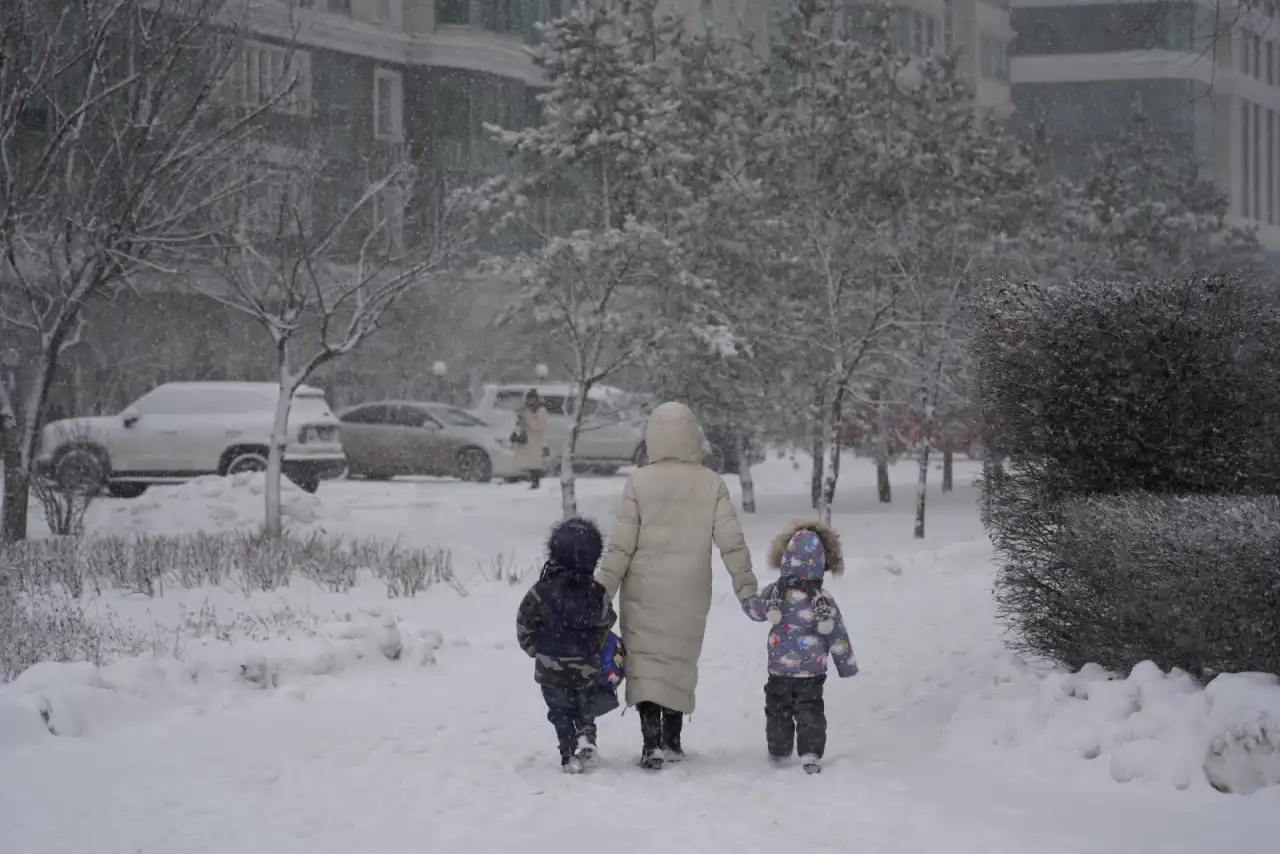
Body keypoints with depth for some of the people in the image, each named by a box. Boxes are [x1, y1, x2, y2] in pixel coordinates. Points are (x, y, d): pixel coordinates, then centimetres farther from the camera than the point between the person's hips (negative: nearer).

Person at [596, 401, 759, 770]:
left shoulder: (638, 482, -8)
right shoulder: (711, 483, -3)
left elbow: (621, 544, -7)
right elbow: (731, 540, -2)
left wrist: (604, 587, 0)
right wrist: (746, 586, 6)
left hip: (645, 591, -2)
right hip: (690, 594, 2)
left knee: (645, 661, 0)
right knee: (681, 662, 16)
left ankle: (651, 740, -14)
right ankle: (672, 740, 23)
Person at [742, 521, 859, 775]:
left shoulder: (775, 593, -9)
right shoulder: (823, 600, -11)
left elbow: (754, 610, 6)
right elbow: (836, 636, -6)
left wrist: (746, 599, 29)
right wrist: (846, 665, 4)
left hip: (779, 668, 1)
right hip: (812, 669, -1)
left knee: (777, 709, 16)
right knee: (810, 711, 6)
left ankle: (778, 752, 26)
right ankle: (811, 753, -6)